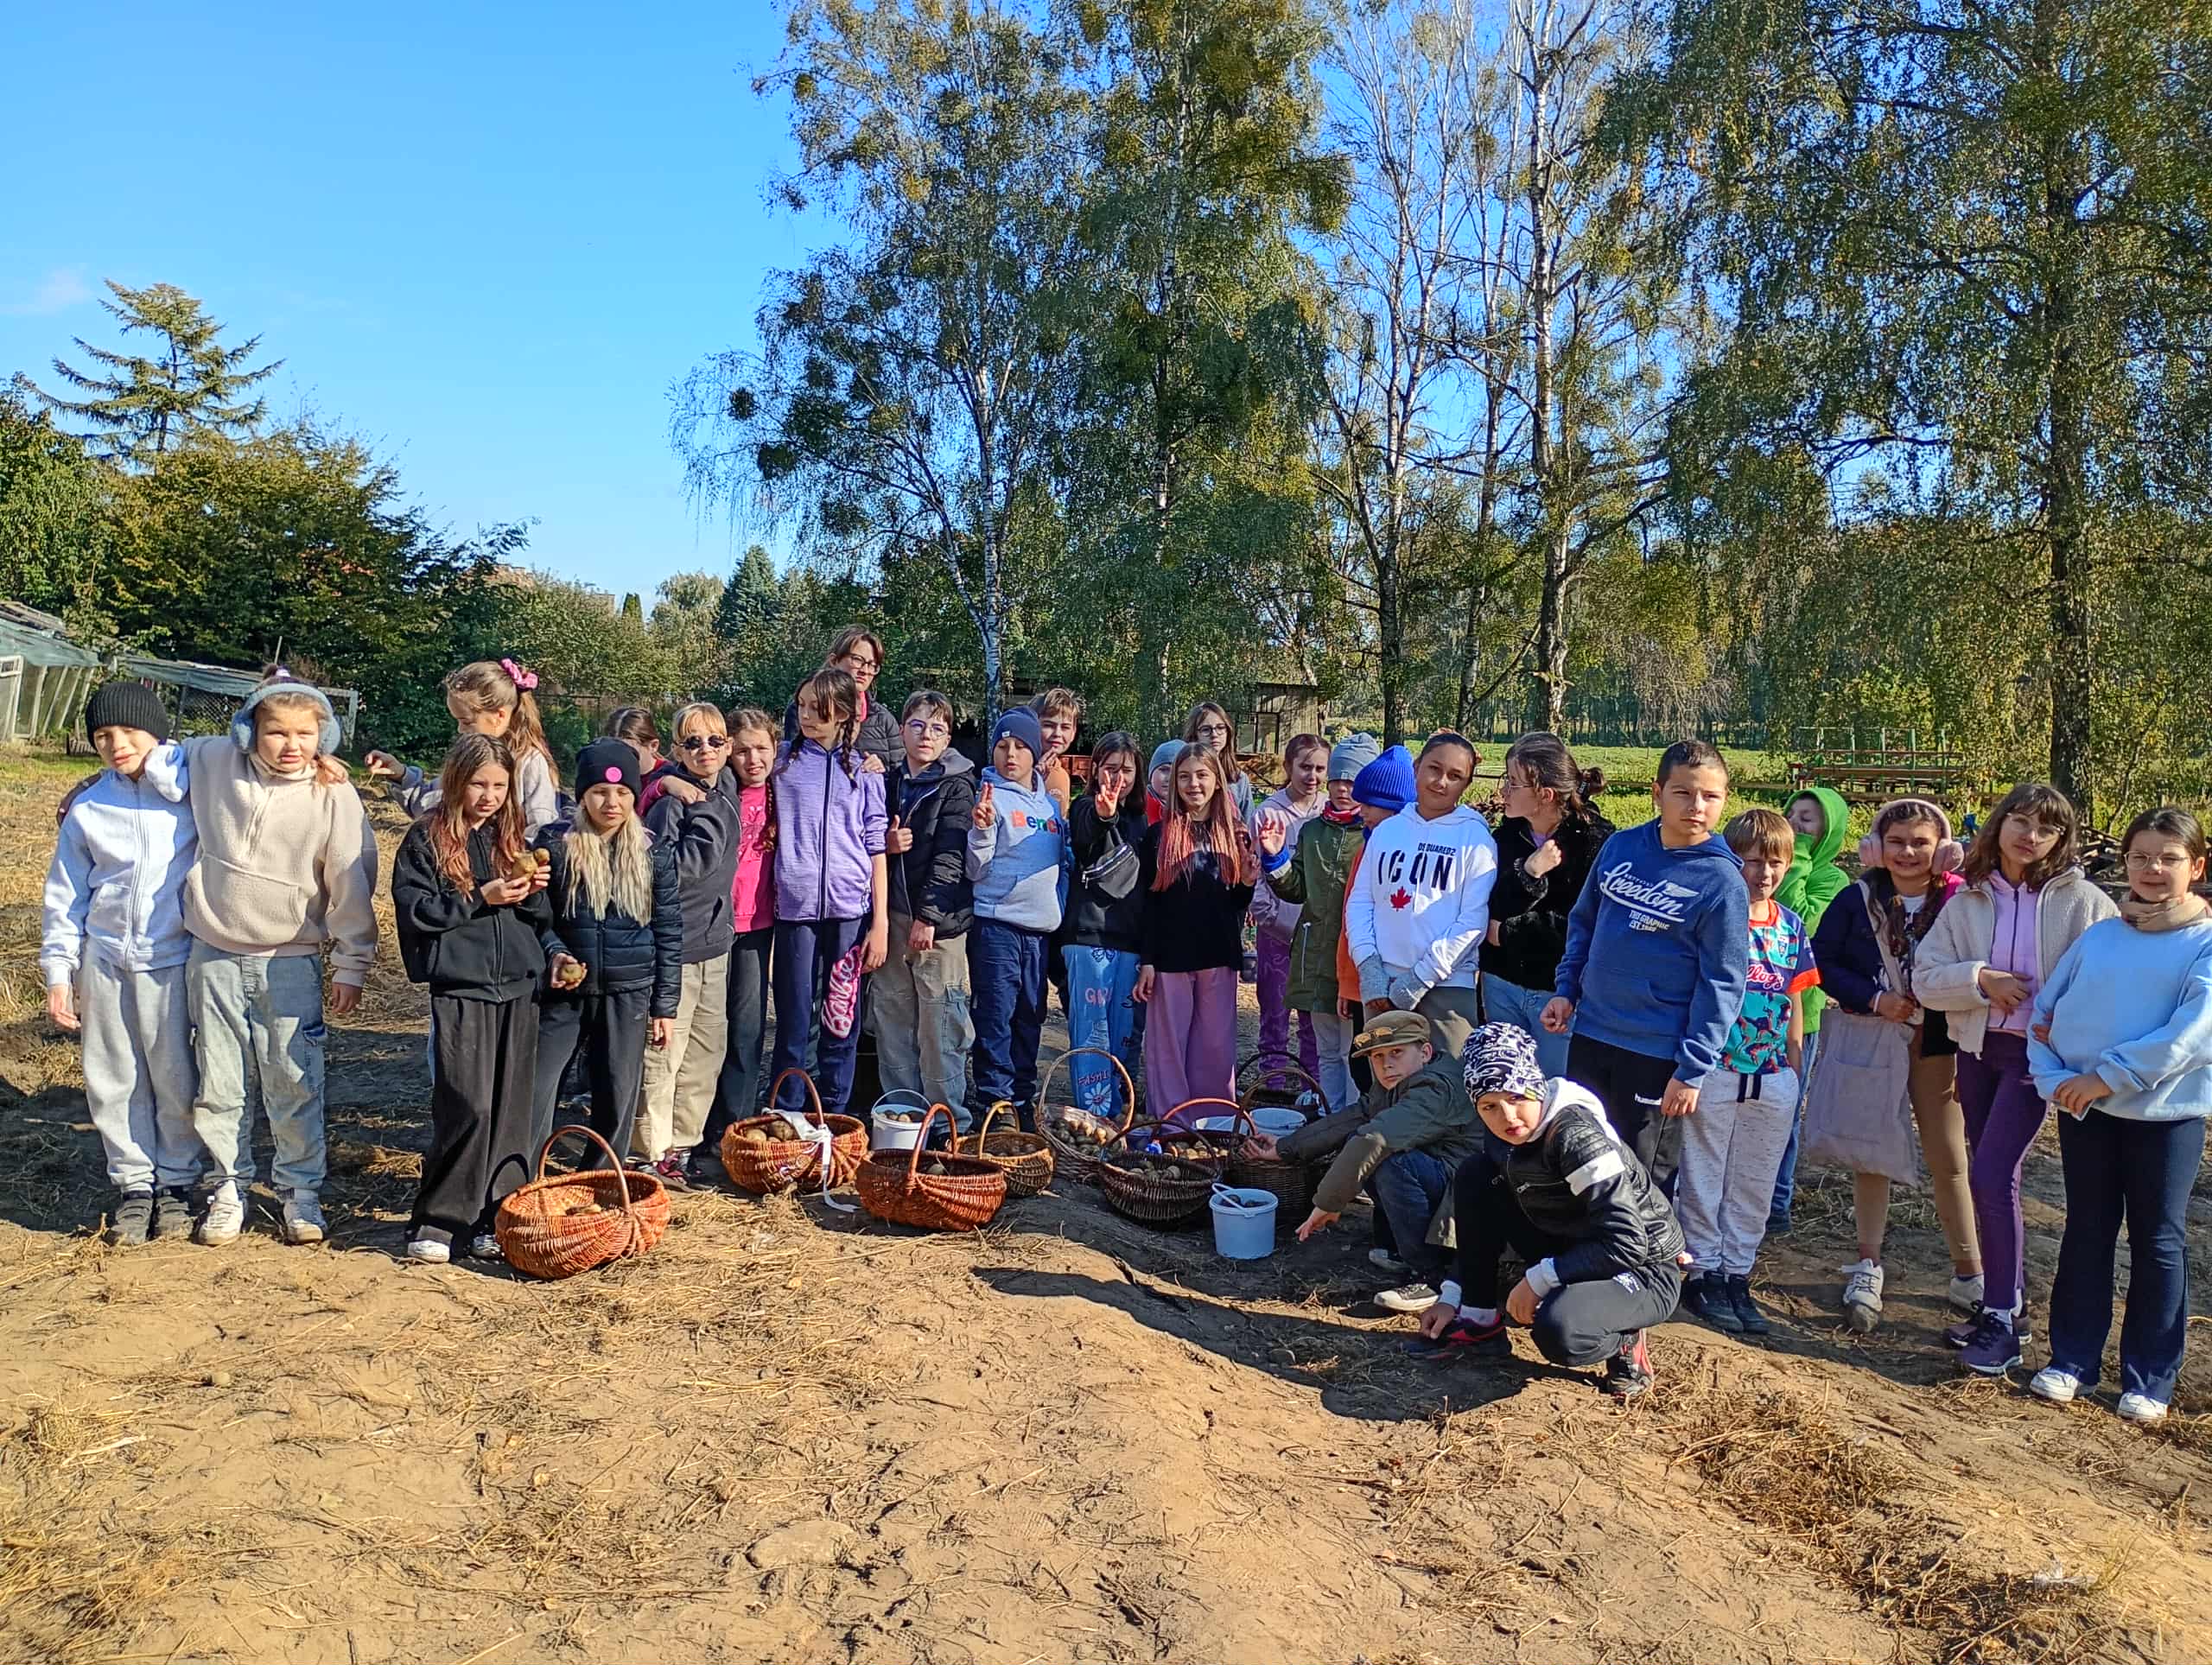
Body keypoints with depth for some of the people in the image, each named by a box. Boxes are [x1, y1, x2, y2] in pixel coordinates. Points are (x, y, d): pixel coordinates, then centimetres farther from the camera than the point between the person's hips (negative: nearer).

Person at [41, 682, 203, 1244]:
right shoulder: (87, 809, 5)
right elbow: (66, 896, 10)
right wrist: (58, 972, 7)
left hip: (174, 960, -3)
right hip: (105, 961, 3)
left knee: (177, 1078, 4)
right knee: (115, 1082, 9)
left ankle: (177, 1181, 20)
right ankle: (134, 1183, 22)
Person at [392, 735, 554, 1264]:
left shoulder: (513, 837, 13)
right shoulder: (427, 839, 0)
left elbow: (544, 918, 16)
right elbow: (415, 910, -8)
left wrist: (535, 891, -5)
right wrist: (482, 897, -14)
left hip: (519, 990, 5)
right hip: (459, 990, -4)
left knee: (512, 1109, 4)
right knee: (469, 1106, -11)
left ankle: (494, 1218, 14)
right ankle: (435, 1220, 2)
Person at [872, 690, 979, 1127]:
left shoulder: (956, 786, -4)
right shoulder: (890, 782, 13)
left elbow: (950, 857, -11)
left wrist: (928, 915, -17)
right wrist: (886, 843, -3)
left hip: (939, 915, -6)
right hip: (894, 912, 6)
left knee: (939, 1016, -4)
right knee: (891, 1012, 9)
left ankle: (948, 1119, 6)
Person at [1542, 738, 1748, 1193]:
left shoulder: (1722, 882, -13)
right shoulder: (1620, 846, 0)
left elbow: (1722, 983, -12)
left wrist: (1692, 1069, -14)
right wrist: (1565, 990, 5)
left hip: (1657, 1053, -5)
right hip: (1589, 1033, 5)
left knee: (1645, 1176, 8)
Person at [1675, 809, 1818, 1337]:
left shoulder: (1791, 927, 6)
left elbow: (1794, 1001, 13)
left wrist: (1796, 1069, 11)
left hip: (1772, 1079, 5)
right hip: (1714, 1071, -5)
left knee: (1754, 1185, 13)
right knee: (1703, 1180, 6)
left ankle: (1737, 1275, 24)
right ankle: (1702, 1274, 18)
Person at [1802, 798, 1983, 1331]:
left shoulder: (1959, 901, -3)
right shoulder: (1857, 899, -3)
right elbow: (1822, 961, -4)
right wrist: (1875, 999, -13)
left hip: (1937, 1041, 0)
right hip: (1869, 1040, 0)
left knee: (1948, 1157, 5)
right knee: (1872, 1153, 7)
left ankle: (1969, 1273, 19)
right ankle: (1867, 1269, 18)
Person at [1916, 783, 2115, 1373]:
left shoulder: (2082, 902, -6)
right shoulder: (1968, 899, 3)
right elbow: (1927, 977, -2)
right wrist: (1981, 979, -18)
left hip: (2038, 1053, -4)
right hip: (1977, 1048, 4)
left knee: (1991, 1175, -14)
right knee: (1989, 1178, 11)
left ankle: (2002, 1320, -2)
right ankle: (2003, 1307, 26)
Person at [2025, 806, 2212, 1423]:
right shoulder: (2098, 937, 6)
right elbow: (2043, 1014, 7)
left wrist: (2107, 1076, -18)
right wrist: (2057, 1078, -7)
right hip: (2084, 1111, 3)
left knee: (2158, 1244, 7)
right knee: (2086, 1235, 12)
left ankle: (2149, 1379, 19)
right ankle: (2072, 1359, 23)